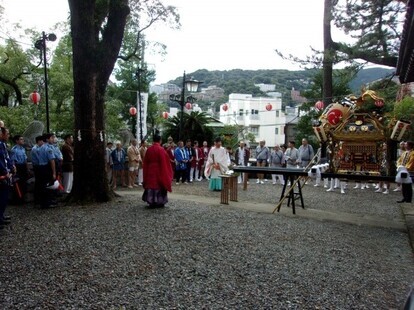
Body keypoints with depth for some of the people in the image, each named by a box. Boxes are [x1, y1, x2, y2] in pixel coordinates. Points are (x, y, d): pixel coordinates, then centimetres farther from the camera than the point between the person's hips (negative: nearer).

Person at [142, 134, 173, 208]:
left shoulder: (149, 149, 0)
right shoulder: (161, 149, -13)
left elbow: (145, 162, 6)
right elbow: (164, 162, -12)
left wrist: (146, 172, 15)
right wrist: (166, 173, -3)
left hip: (150, 171, 4)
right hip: (159, 171, -4)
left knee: (151, 184, 11)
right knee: (159, 185, 5)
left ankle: (151, 201, 12)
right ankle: (159, 201, 8)